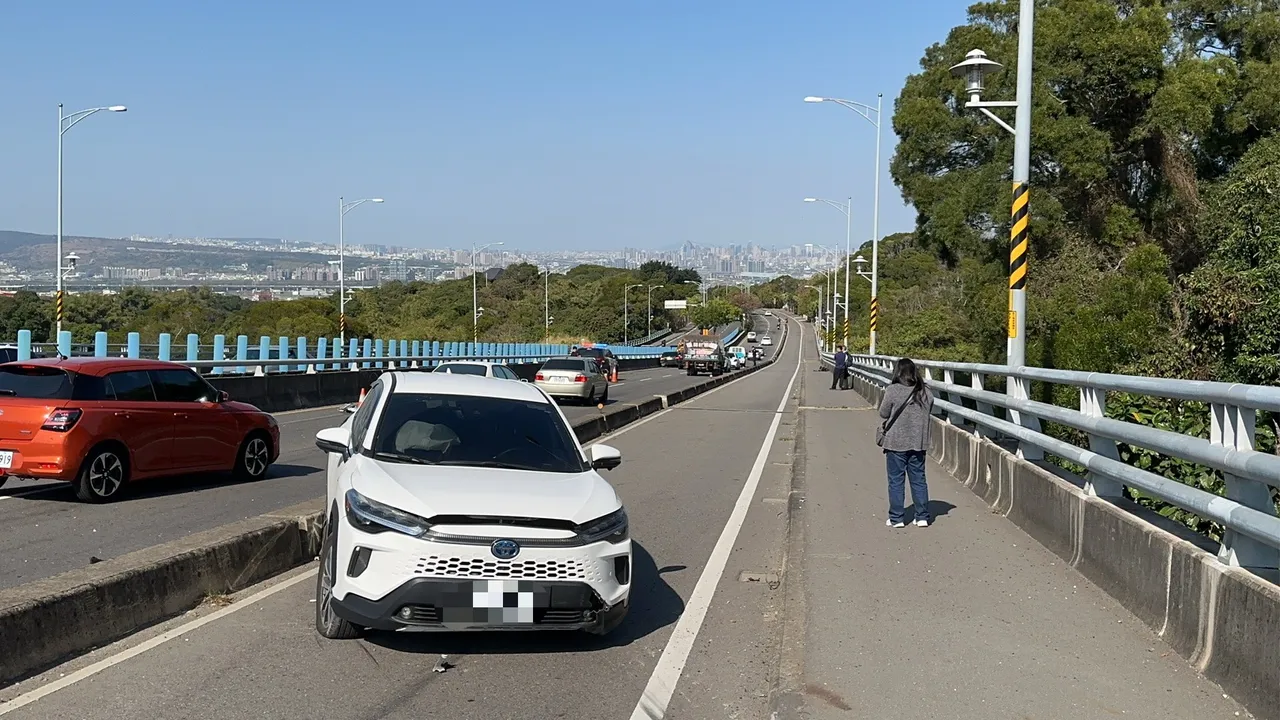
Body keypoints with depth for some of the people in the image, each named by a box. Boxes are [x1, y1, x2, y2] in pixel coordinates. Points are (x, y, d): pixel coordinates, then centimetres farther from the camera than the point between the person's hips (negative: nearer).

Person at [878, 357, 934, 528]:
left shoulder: (892, 390, -13)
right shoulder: (925, 392, 1)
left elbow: (883, 413, -5)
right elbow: (928, 413, 10)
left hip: (896, 443, -4)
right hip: (918, 443, 4)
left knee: (896, 481, 5)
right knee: (919, 480, 12)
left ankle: (896, 518, 8)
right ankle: (922, 517, 15)